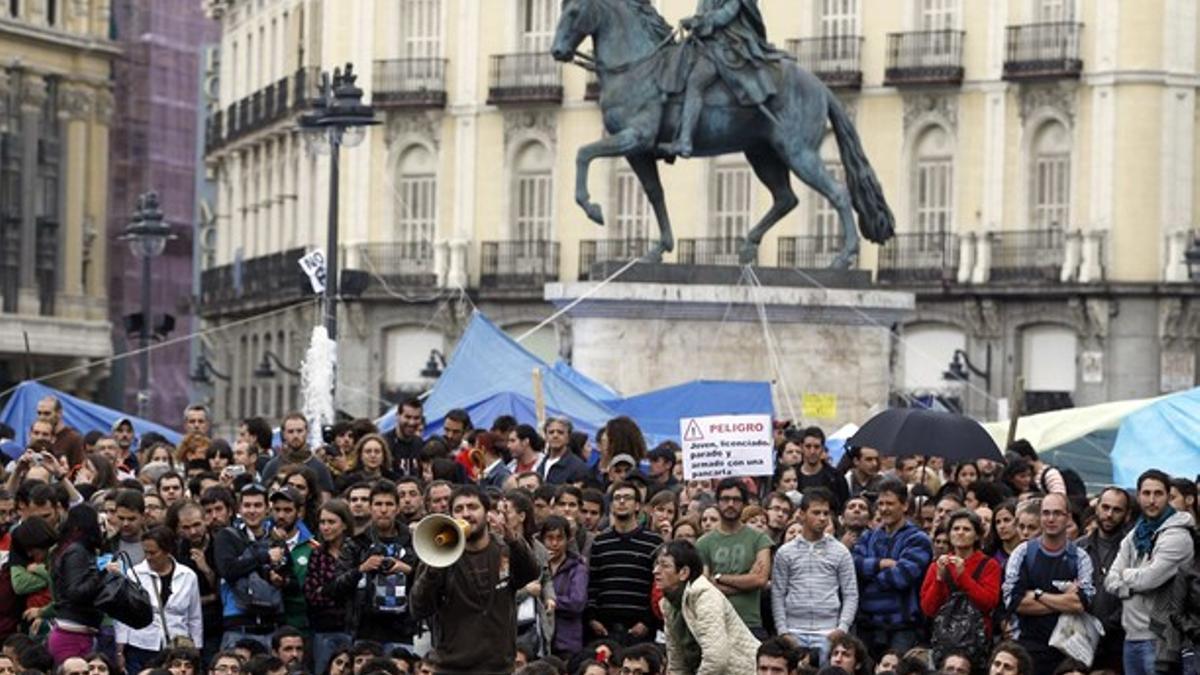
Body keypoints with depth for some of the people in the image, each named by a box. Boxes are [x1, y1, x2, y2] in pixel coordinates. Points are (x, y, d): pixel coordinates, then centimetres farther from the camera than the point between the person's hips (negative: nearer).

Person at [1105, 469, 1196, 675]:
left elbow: (1150, 578, -18)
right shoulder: (1135, 535, 15)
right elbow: (1111, 580, 9)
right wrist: (1133, 587, -11)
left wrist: (1126, 574, 2)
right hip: (1132, 635, 8)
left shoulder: (1177, 535, -10)